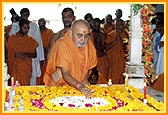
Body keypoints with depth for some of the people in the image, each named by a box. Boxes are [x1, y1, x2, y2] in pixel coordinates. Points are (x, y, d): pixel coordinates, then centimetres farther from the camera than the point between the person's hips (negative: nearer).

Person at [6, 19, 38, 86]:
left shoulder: (30, 40, 9)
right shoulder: (11, 39, 4)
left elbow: (35, 55, 8)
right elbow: (7, 53, 3)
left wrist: (26, 54, -11)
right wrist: (16, 55, -14)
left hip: (26, 68, 1)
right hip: (15, 68, -1)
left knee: (25, 86, -5)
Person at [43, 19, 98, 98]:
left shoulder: (88, 43, -4)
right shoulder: (62, 45, -22)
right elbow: (65, 75, -29)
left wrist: (85, 79, -3)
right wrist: (79, 86, -43)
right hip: (59, 85, -3)